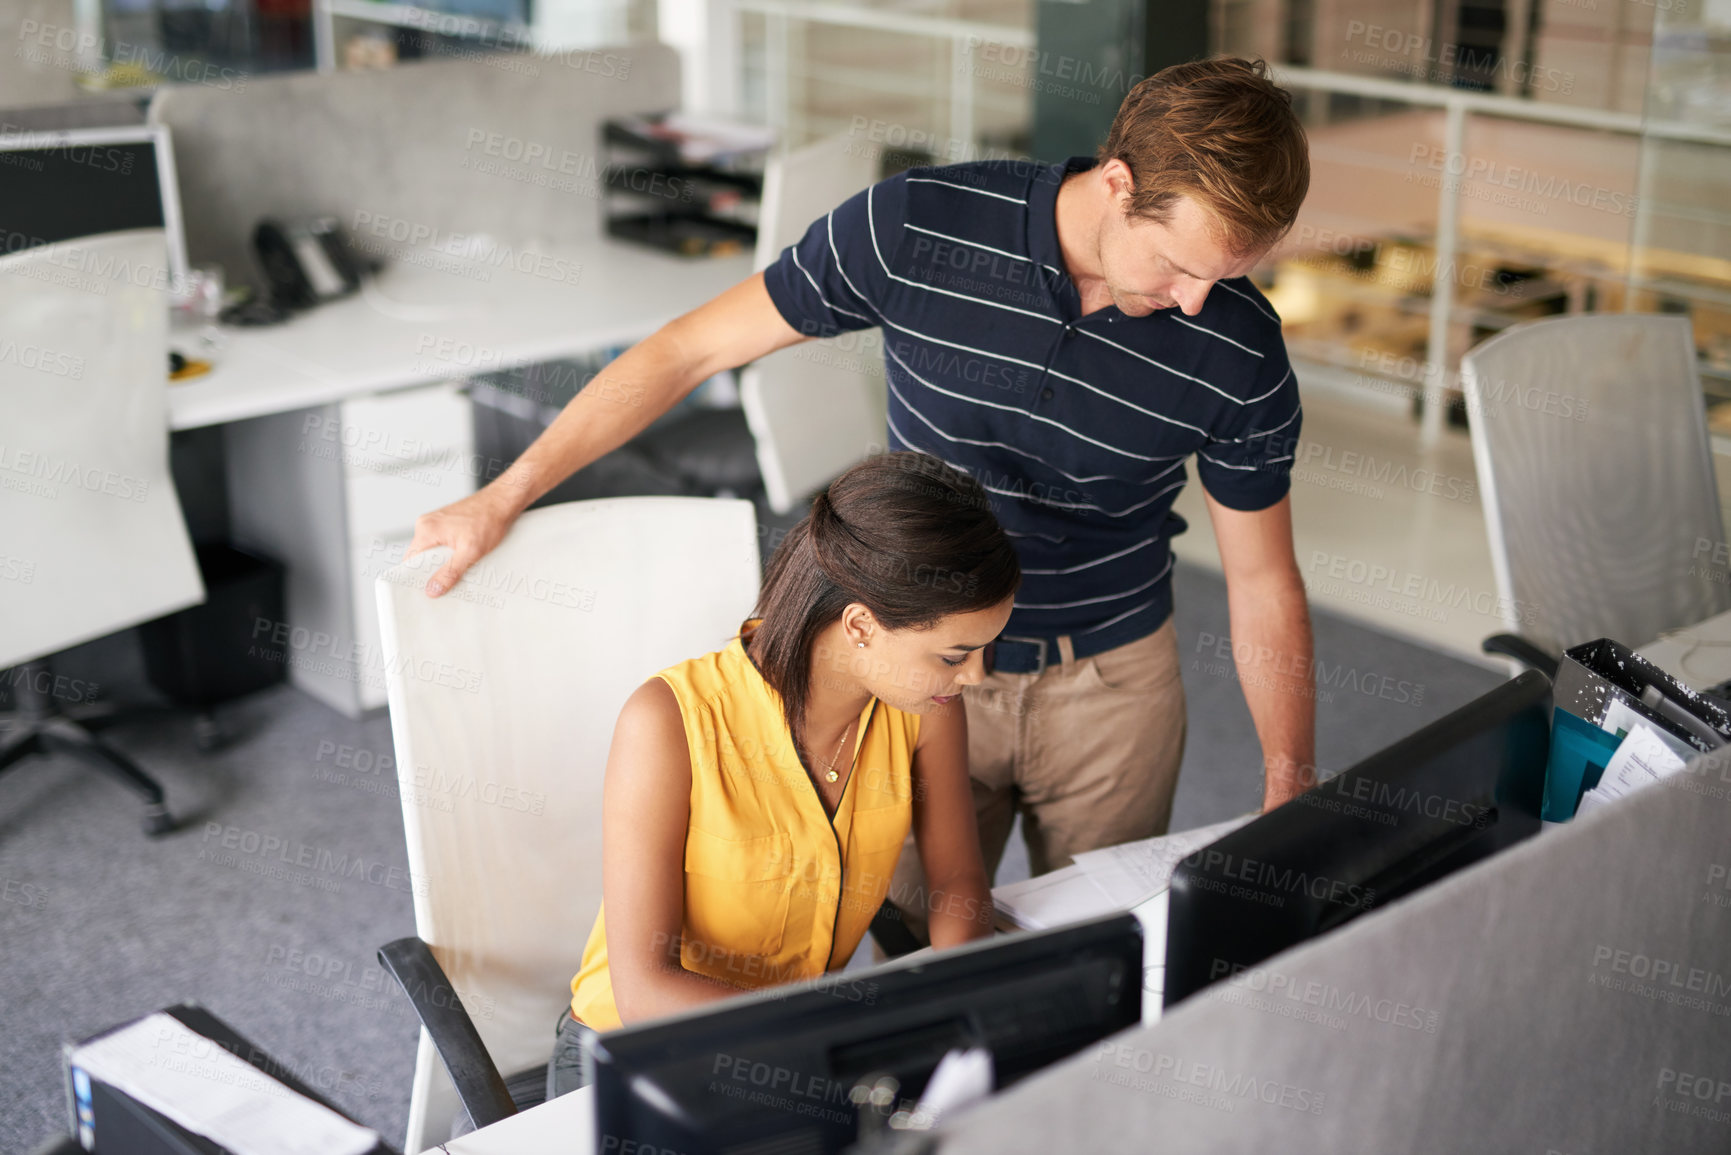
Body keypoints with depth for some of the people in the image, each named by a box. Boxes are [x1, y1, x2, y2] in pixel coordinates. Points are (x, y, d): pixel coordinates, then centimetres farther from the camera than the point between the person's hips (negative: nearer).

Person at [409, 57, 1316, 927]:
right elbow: (689, 350, -10)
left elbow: (1263, 580, -4)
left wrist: (1291, 798, -7)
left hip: (1108, 682, 1)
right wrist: (503, 497, -7)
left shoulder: (1240, 352, -17)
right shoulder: (911, 227, -20)